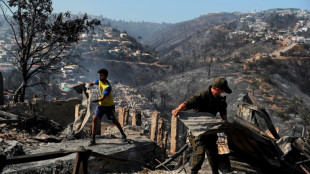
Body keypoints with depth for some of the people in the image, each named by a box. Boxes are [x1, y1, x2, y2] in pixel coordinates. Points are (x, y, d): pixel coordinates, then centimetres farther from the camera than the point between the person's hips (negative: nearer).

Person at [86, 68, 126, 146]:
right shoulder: (99, 80, -5)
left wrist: (95, 101, -49)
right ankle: (93, 139, -6)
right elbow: (93, 83, 15)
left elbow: (102, 98, -33)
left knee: (114, 121, 6)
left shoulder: (108, 87, -27)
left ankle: (123, 134, 29)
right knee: (95, 119, -10)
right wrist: (88, 85, -8)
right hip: (101, 105, 5)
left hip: (109, 105, -5)